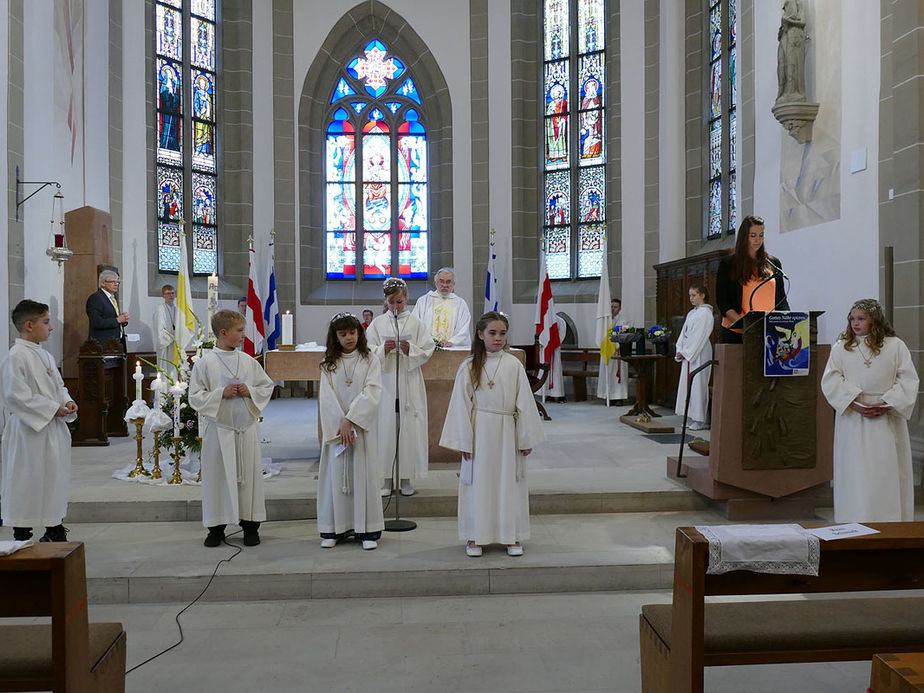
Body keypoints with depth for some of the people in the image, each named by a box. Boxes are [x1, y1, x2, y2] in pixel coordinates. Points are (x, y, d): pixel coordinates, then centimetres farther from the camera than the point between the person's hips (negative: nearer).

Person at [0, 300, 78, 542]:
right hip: (29, 431, -8)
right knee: (27, 482, 1)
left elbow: (58, 385, 21)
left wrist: (67, 402, 1)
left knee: (54, 477, 14)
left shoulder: (45, 355, 12)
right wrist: (53, 409, -19)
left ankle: (55, 531, 27)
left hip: (53, 430, 8)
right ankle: (22, 536, 14)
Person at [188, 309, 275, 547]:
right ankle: (216, 527, 19)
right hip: (218, 428, -3)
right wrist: (221, 393, -16)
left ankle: (251, 526, 20)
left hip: (247, 427, 3)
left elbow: (267, 387, 11)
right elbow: (195, 397, -5)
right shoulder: (205, 363, -4)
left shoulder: (249, 362, 5)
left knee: (249, 474, 7)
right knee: (217, 476, 4)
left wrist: (250, 391, -7)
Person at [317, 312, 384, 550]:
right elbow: (326, 397, -2)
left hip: (362, 425, -2)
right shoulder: (328, 363, 7)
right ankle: (333, 529, 13)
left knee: (363, 474, 0)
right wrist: (340, 425, -14)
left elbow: (372, 393, -8)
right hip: (335, 427, 2)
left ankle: (368, 530, 8)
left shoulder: (370, 360, 2)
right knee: (335, 474, 4)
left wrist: (350, 420, -16)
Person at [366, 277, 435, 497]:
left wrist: (410, 349, -15)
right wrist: (383, 349, -13)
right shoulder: (377, 323, 6)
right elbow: (368, 352, 6)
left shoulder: (415, 322, 4)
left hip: (409, 383, 0)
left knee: (410, 428, 0)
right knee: (385, 427, 1)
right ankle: (386, 479, 12)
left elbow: (427, 350, 2)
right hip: (385, 382, 1)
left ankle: (406, 479, 12)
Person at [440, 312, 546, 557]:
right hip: (479, 432, -1)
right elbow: (461, 406, -1)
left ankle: (511, 535, 21)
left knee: (509, 481, 8)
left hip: (506, 431, 1)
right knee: (478, 481, 6)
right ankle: (475, 537, 19)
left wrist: (526, 438, 1)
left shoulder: (514, 365, 0)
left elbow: (524, 403, 2)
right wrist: (464, 441, -4)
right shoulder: (469, 367, -2)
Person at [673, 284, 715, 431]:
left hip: (699, 354, -8)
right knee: (688, 384, 8)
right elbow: (684, 332, 16)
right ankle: (692, 418, 13)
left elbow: (699, 337, -14)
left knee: (697, 384, -6)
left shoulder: (705, 313, -9)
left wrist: (686, 353, -15)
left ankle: (701, 420, -1)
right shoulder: (691, 313, 17)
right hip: (687, 354, 8)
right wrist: (680, 351, 3)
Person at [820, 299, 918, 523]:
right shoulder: (841, 347, 7)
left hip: (886, 420, 0)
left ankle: (891, 527, 13)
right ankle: (855, 527, 6)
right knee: (855, 476, 0)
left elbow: (908, 379, 1)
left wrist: (887, 404, -12)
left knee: (888, 472, 2)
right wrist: (854, 403, -14)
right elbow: (830, 380, -1)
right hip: (852, 420, 0)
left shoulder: (895, 346, 6)